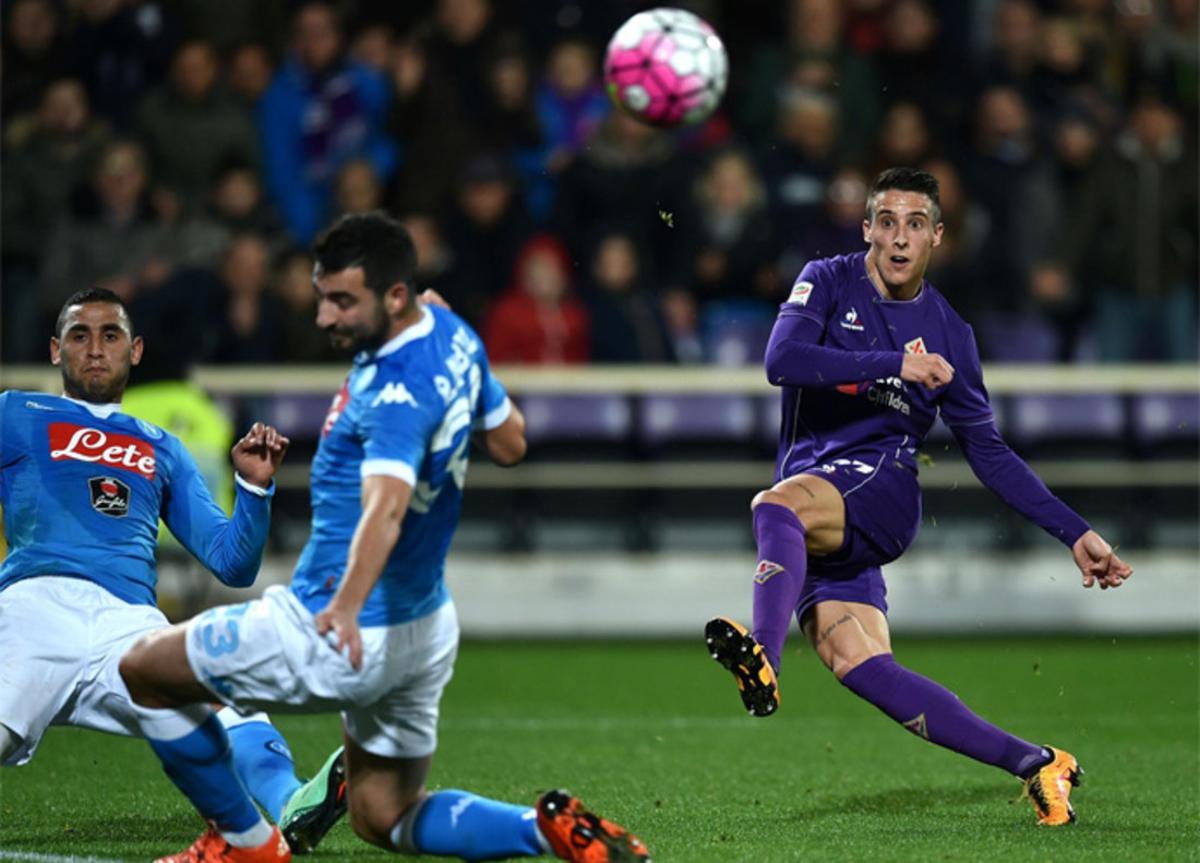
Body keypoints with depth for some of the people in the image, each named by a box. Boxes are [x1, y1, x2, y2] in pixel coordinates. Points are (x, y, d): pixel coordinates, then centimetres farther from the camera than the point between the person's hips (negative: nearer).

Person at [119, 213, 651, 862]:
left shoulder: (400, 390, -25)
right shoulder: (453, 335, 2)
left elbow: (385, 508, -42)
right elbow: (510, 443, 18)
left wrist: (346, 607, -57)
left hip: (340, 634, -10)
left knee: (139, 672, 0)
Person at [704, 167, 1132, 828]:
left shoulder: (947, 334, 10)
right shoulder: (829, 283, 7)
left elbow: (989, 454, 17)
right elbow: (781, 359, -13)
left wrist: (1074, 534, 12)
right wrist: (894, 364, -20)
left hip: (882, 486, -1)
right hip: (811, 491, 1)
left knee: (779, 504, -35)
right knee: (855, 660, -17)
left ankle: (764, 659, -60)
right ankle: (1034, 764, -15)